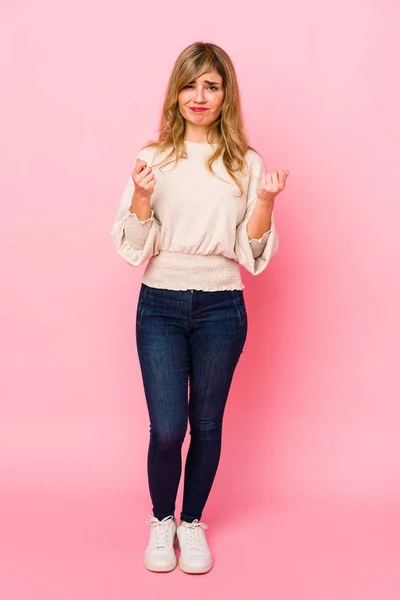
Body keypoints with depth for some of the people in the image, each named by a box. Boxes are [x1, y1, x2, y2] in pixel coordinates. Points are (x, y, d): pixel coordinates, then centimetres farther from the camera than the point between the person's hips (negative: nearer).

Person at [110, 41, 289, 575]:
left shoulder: (246, 164, 2)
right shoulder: (153, 158, 1)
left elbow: (252, 254, 1)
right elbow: (132, 247, -1)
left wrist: (265, 203, -14)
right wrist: (142, 197, -17)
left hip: (221, 308, 1)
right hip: (161, 305, 0)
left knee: (207, 425, 9)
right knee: (167, 428, -3)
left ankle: (191, 522, 32)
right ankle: (161, 520, 25)